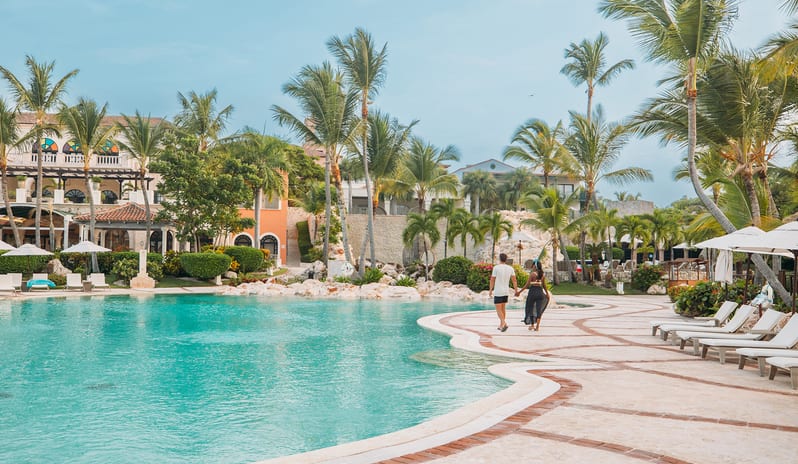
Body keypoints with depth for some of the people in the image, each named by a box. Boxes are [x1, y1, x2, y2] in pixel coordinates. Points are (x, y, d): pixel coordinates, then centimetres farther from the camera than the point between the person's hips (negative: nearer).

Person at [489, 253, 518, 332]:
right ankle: (501, 325, 22)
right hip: (506, 291, 5)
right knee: (503, 308, 18)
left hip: (498, 292, -5)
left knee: (498, 310, -2)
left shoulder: (496, 267, -10)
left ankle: (504, 323, -20)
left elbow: (492, 280, -5)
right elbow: (514, 280, -1)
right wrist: (516, 291, 1)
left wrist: (490, 290, 5)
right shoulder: (510, 268, 3)